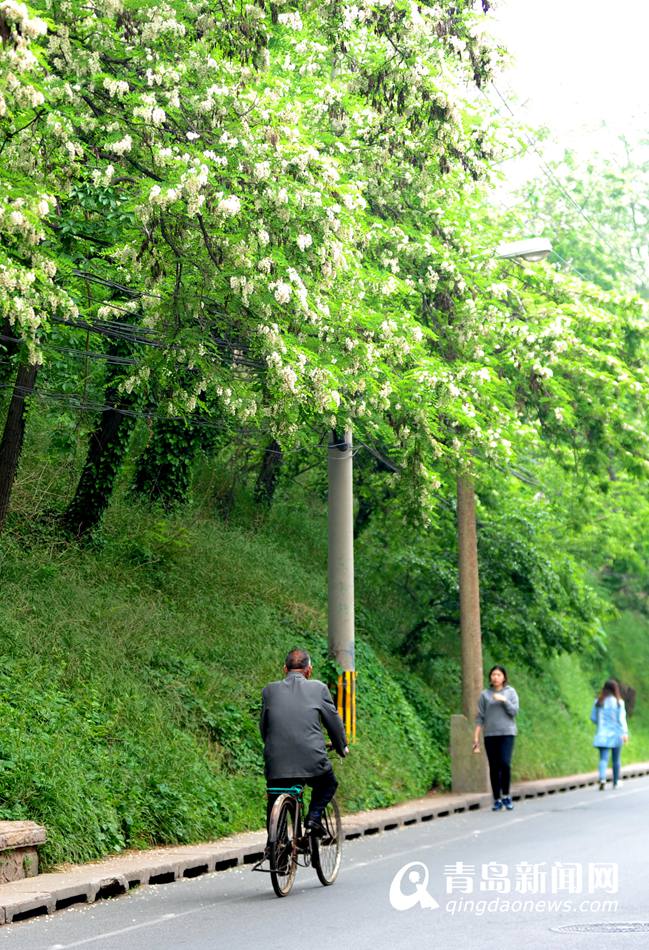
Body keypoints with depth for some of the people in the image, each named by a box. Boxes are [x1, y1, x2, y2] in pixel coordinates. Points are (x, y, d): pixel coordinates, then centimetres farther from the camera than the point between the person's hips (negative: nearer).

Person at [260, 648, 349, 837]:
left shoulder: (269, 690, 8)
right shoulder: (318, 688, 3)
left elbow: (263, 725, 16)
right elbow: (334, 720, 11)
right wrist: (342, 747, 28)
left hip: (276, 761, 2)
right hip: (311, 761, -1)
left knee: (275, 810, 18)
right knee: (328, 784, 28)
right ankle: (313, 819, 8)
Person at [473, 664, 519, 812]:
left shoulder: (510, 692, 7)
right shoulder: (485, 694, 7)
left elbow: (514, 711, -1)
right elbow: (480, 717, 7)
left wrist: (504, 700, -14)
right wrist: (476, 736, 2)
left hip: (507, 733, -1)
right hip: (490, 735, 1)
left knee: (505, 763, -17)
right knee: (494, 767, 2)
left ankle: (506, 796, -3)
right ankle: (497, 800, 9)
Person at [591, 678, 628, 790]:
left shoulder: (598, 702, 1)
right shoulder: (618, 702, -5)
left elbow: (593, 718, 6)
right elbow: (621, 718, -12)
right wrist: (625, 733, -15)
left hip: (602, 735, 1)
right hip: (616, 734, -1)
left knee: (603, 759, -4)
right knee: (616, 760, 13)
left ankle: (602, 779, -27)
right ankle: (616, 782, 24)